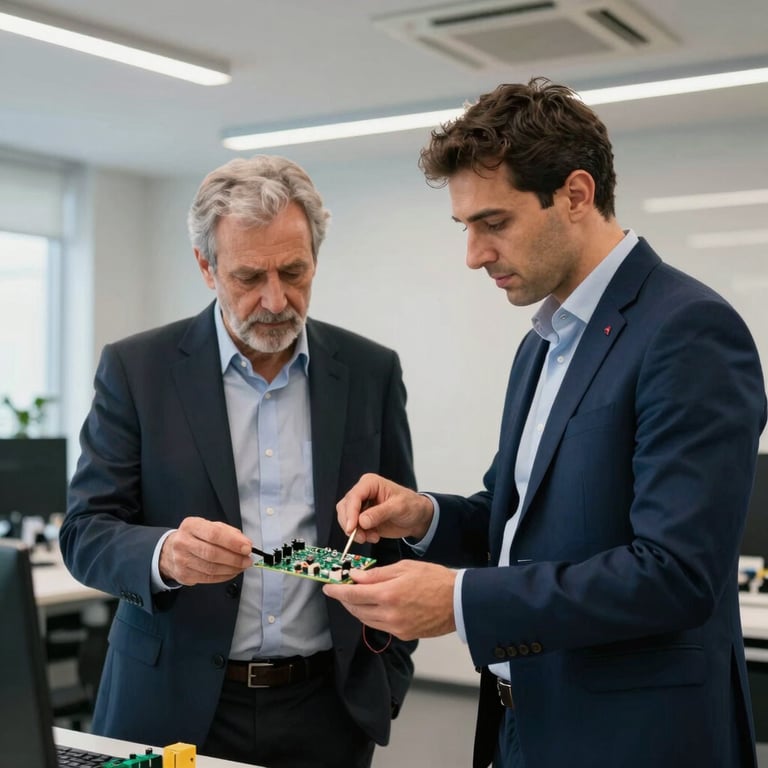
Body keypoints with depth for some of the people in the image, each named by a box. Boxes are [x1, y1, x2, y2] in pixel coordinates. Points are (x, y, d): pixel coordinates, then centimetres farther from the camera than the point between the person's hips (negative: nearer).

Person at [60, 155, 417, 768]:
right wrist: (165, 554, -26)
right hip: (175, 706, -1)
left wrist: (390, 673, 1)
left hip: (329, 709, 2)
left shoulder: (371, 371, 1)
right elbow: (85, 532, -6)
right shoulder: (136, 368, -4)